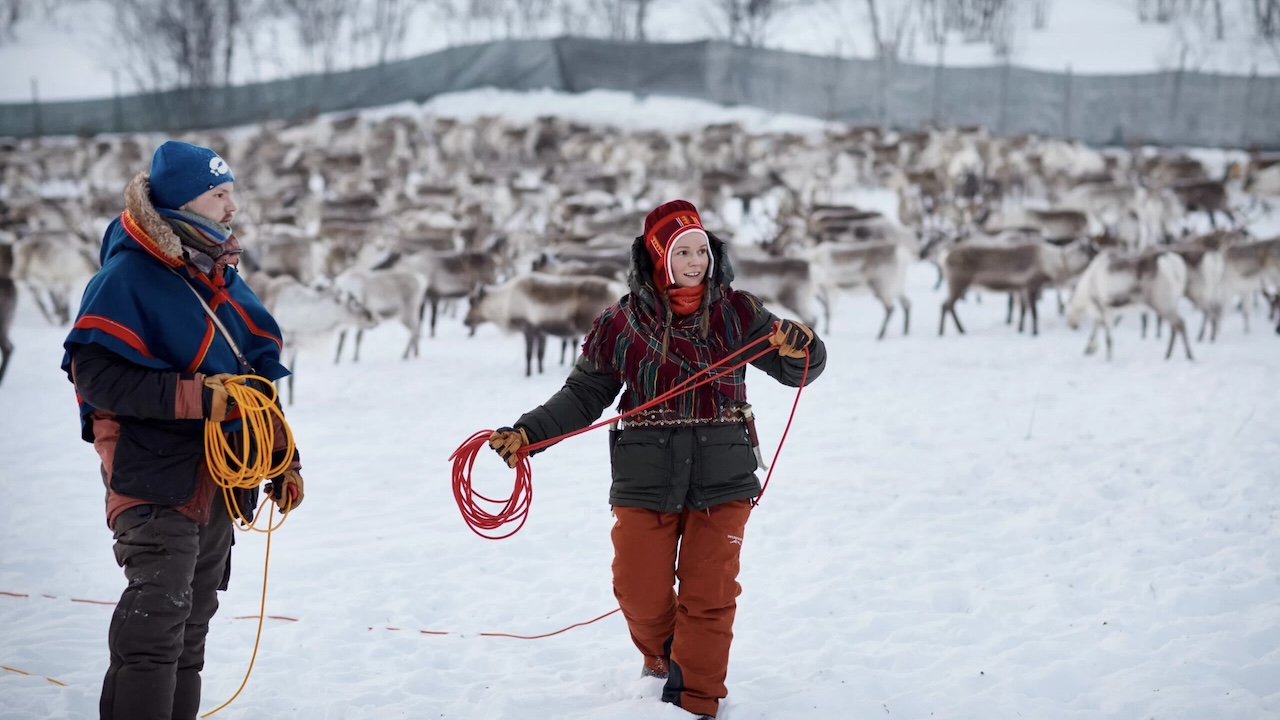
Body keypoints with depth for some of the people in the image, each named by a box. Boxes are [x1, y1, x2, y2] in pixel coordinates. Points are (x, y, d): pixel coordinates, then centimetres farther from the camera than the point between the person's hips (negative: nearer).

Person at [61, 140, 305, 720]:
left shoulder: (224, 280, 13)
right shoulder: (128, 277, -12)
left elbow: (259, 380, 19)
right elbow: (95, 372, -21)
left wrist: (284, 461, 16)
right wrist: (195, 396, -23)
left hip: (218, 487, 8)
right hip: (156, 483, -8)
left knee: (190, 629, 13)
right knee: (156, 624, -12)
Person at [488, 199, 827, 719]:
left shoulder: (736, 314, 0)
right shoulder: (621, 324, -1)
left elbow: (797, 370, 3)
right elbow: (583, 396, 5)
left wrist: (801, 349, -21)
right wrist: (526, 433, -7)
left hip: (722, 479, 0)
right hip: (646, 480, 0)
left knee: (709, 594, 1)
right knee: (641, 593, 2)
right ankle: (664, 659, 34)